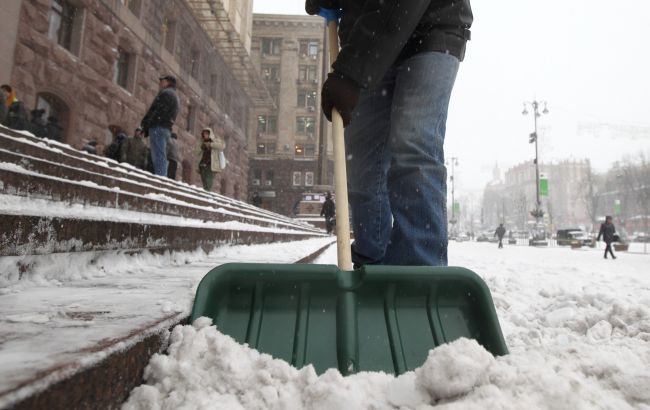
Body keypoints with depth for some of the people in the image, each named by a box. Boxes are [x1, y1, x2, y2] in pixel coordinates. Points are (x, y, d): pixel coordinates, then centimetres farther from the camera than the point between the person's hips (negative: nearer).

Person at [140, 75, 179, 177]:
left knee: (158, 156, -14)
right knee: (162, 157, 8)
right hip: (167, 129, 10)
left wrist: (145, 124, -9)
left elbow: (155, 110, -13)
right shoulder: (174, 96, 27)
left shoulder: (165, 93, -3)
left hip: (158, 127, -10)